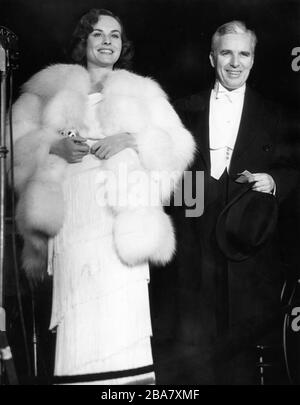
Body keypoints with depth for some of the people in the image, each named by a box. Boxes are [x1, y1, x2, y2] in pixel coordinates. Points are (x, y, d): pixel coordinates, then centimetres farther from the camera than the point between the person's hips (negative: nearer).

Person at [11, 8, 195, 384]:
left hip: (123, 212, 0)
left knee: (120, 301, -17)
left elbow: (178, 144, 14)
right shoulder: (52, 86, 24)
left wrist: (131, 139, -3)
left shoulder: (142, 91, 25)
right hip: (72, 209, 1)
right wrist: (56, 144, -3)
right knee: (78, 310, -12)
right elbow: (19, 139, 16)